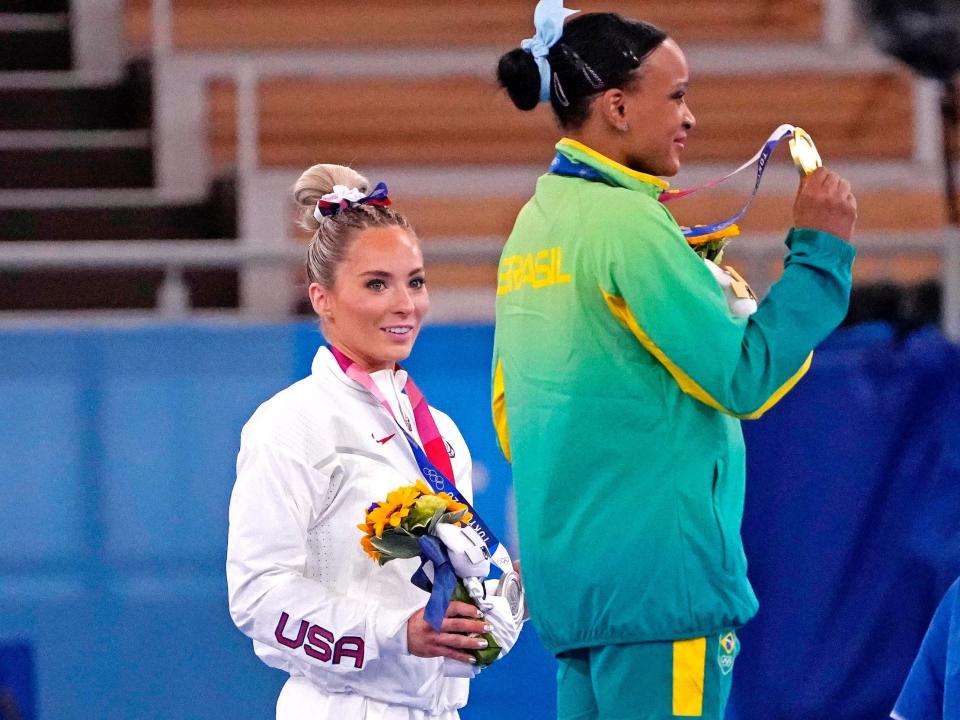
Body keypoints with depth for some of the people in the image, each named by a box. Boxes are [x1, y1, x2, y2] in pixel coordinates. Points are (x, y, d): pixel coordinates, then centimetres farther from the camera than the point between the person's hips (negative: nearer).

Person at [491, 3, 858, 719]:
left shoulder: (533, 227, 13)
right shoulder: (626, 222, -14)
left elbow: (508, 407, 19)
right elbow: (746, 378, -14)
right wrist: (821, 250, -7)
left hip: (567, 573, 9)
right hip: (656, 576, -9)